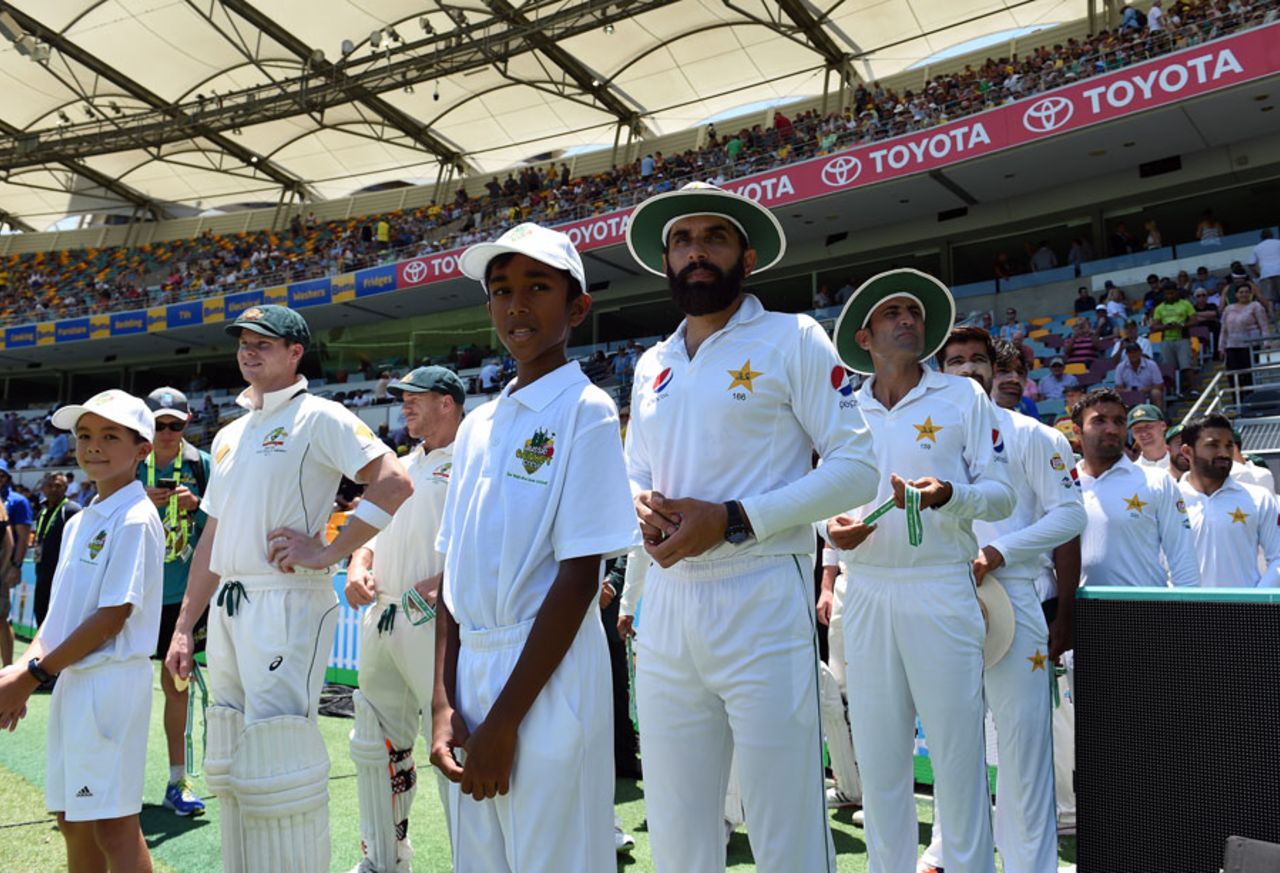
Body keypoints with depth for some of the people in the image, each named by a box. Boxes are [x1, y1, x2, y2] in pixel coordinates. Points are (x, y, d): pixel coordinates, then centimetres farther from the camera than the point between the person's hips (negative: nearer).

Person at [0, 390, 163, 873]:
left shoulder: (135, 519, -13)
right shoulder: (78, 522, 14)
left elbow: (114, 616, -17)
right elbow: (61, 608, 16)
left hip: (111, 681, -9)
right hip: (70, 681, 9)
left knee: (113, 824, -4)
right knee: (73, 820, 16)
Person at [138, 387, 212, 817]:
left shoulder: (202, 464, 1)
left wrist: (196, 506, -16)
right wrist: (144, 503, -16)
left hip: (185, 590, 1)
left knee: (176, 683, 8)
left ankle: (176, 781, 17)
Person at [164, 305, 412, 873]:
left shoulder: (318, 417, -5)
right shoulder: (229, 436, 18)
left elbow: (393, 482, -17)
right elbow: (213, 537, 20)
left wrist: (327, 553, -17)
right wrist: (184, 627, 17)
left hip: (288, 603, -8)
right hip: (228, 609, 8)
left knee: (279, 758, -7)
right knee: (232, 762, 15)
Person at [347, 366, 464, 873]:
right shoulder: (400, 468, 21)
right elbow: (371, 529, 23)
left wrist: (441, 583, -25)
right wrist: (357, 568, 2)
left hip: (436, 622, -8)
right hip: (380, 619, 9)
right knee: (375, 745, 16)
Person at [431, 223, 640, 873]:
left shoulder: (585, 412, -8)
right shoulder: (477, 425, 11)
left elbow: (579, 577, -13)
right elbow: (452, 572, 11)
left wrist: (504, 720, -14)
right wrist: (443, 703, 1)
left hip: (547, 678, -6)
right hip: (468, 671, 6)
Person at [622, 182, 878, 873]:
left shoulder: (792, 339, 0)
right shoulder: (652, 365, 16)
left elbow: (856, 467, -6)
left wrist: (733, 520, -16)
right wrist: (641, 503, -2)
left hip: (760, 602, -5)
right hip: (666, 606, 6)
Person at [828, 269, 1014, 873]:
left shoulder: (963, 396, 5)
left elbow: (1001, 494, 0)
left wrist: (947, 494, -19)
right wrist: (831, 525, -5)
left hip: (942, 590, -2)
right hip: (867, 592, 3)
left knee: (957, 749, 1)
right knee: (877, 753, 8)